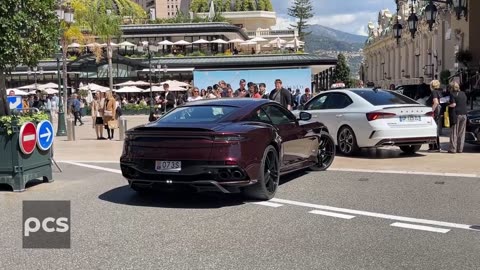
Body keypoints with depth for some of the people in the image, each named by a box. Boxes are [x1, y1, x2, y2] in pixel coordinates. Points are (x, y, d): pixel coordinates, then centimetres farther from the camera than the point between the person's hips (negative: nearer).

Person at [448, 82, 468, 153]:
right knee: (461, 133, 8)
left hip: (456, 115, -5)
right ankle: (460, 149, 10)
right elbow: (465, 103, 16)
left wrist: (448, 105, 1)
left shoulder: (452, 94, -7)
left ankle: (453, 149, 0)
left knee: (454, 132, 0)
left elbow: (453, 104, -17)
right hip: (464, 114, 5)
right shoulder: (463, 94, 11)